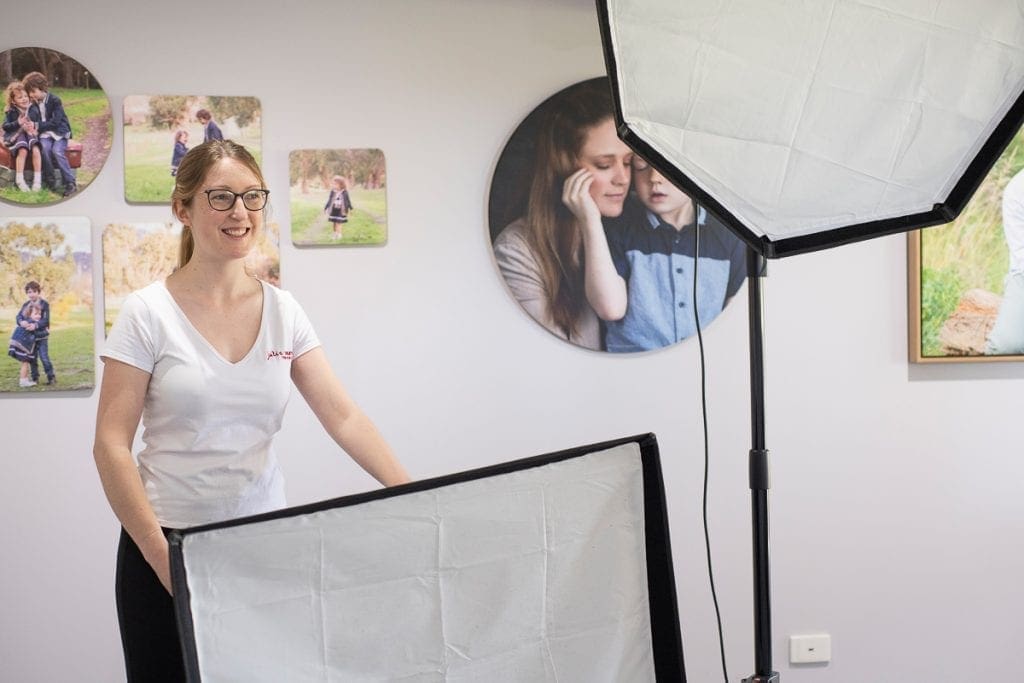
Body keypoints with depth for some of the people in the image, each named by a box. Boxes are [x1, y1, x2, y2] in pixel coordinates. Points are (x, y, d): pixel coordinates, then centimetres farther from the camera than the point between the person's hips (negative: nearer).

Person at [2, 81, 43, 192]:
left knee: (36, 150, -29)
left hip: (31, 135, 2)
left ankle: (37, 180, -21)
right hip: (16, 136, -2)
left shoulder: (33, 110, 5)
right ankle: (19, 180, -24)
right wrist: (18, 123, -19)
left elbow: (39, 123, 11)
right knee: (23, 150, -32)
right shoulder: (11, 112, 0)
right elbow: (5, 126, -4)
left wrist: (34, 125, -13)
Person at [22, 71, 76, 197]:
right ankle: (49, 182, -23)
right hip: (44, 133, 3)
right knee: (45, 148, -29)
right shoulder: (33, 103, 8)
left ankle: (70, 183, -25)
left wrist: (38, 126, -19)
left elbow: (55, 122, -16)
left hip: (59, 131, -3)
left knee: (57, 151, -30)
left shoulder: (55, 100, -9)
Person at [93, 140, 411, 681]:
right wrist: (161, 554, -15)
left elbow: (343, 417, 0)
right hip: (169, 542, -3)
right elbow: (111, 445, -9)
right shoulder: (149, 313, -6)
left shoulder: (283, 311, 5)